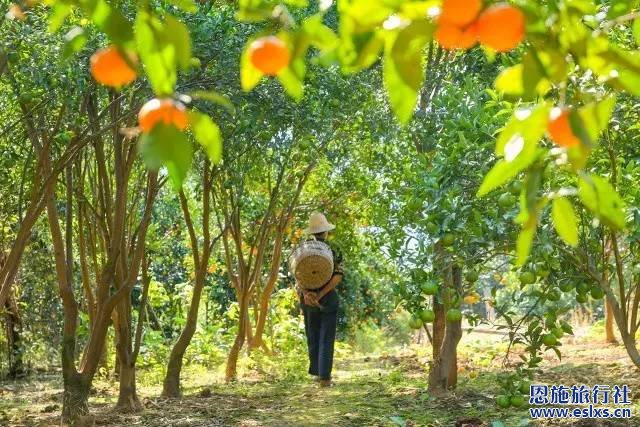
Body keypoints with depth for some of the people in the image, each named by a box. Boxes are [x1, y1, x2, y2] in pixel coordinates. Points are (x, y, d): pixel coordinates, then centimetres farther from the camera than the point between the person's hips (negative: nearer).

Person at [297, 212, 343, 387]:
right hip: (328, 299, -3)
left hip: (307, 299, 3)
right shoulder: (333, 251, -6)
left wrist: (306, 293, -17)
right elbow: (338, 275, -15)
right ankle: (324, 377, -2)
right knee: (326, 339, 2)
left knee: (312, 337, 16)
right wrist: (321, 294, -18)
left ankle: (317, 372, 25)